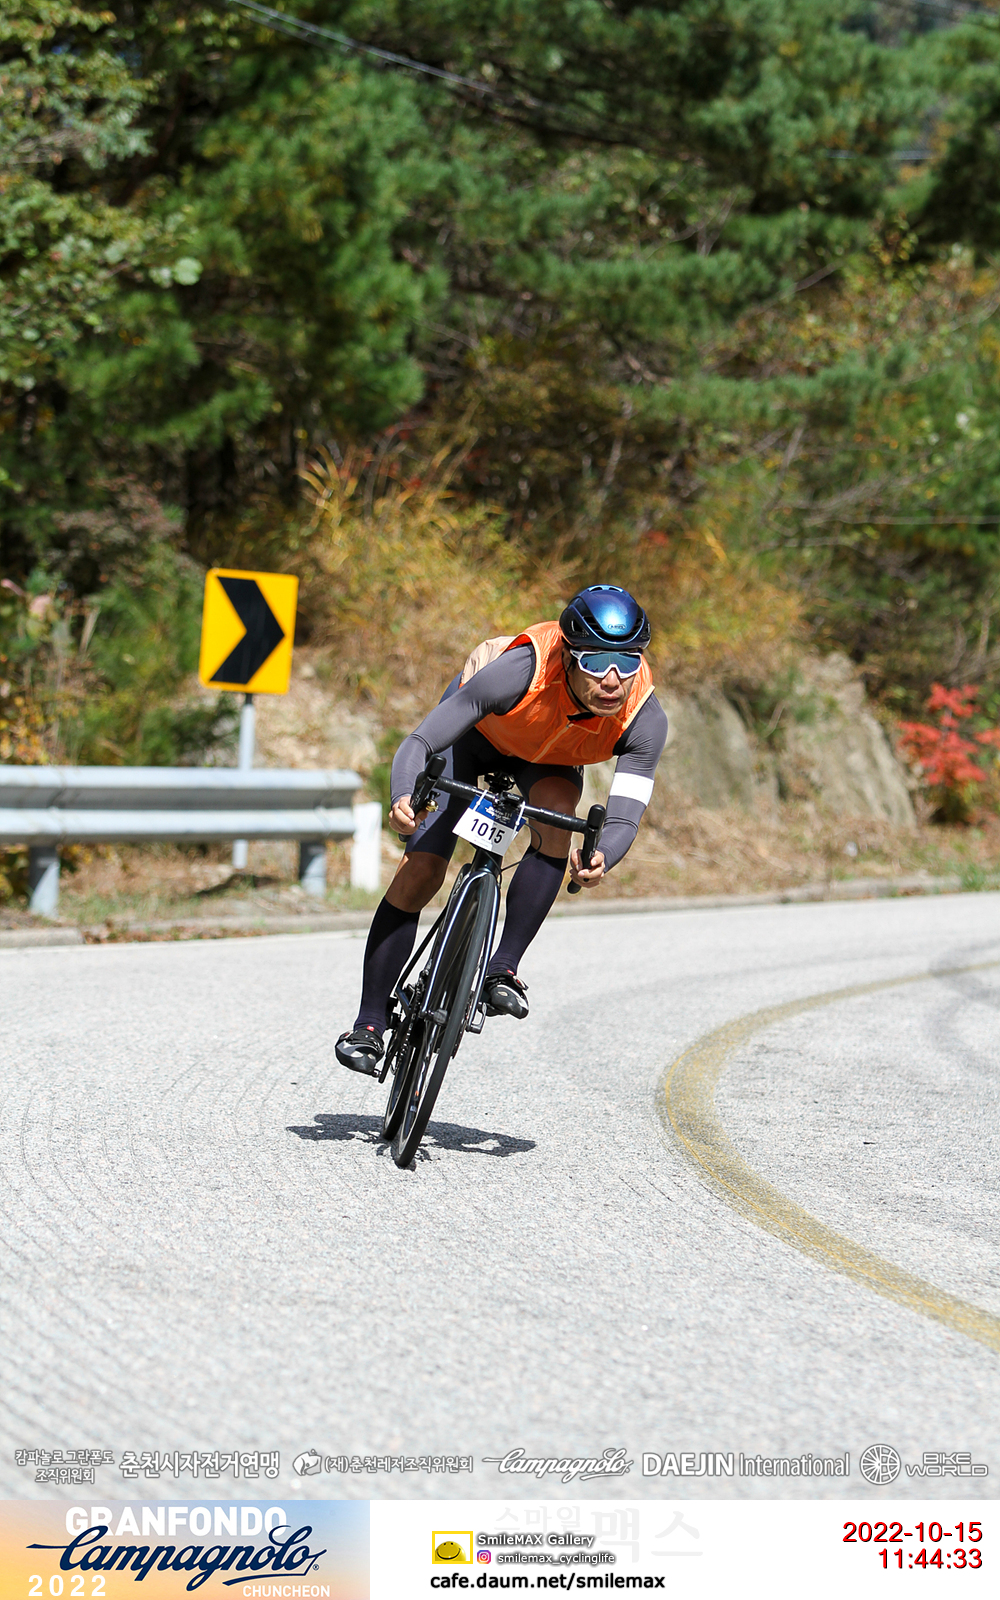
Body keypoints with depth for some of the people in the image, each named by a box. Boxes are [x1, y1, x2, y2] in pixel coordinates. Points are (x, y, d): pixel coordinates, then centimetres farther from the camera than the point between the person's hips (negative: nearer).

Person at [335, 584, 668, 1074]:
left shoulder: (645, 717, -35)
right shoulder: (524, 670, -43)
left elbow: (625, 816, -39)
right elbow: (419, 743, -41)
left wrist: (600, 860, -62)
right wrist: (404, 799, -62)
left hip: (548, 759, 2)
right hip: (476, 731, -2)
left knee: (556, 817, -32)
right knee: (419, 873, -11)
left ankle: (503, 969, -20)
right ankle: (369, 1025, 1)